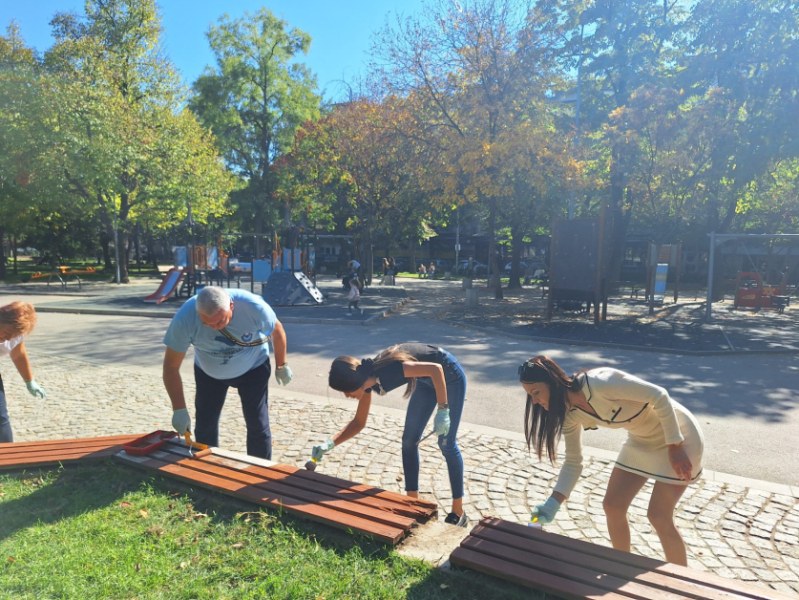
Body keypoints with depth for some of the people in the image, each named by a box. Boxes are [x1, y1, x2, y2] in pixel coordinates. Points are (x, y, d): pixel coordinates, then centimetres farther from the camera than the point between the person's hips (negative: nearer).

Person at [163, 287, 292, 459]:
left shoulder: (254, 307, -36)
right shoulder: (185, 318, -34)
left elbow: (277, 330, -13)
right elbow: (171, 367, -23)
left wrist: (281, 366, 0)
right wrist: (179, 409, -28)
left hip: (252, 368, -1)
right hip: (208, 372, 1)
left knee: (258, 425, -4)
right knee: (204, 427, 3)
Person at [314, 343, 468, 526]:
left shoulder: (387, 370, -33)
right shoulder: (369, 381, -8)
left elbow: (436, 369, -35)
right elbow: (358, 422, 2)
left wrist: (443, 411, -34)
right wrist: (329, 444, -9)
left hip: (449, 376, -8)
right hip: (427, 381, 8)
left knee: (447, 444, -3)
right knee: (409, 440, 6)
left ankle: (458, 513, 11)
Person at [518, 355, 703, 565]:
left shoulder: (599, 383, -34)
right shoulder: (569, 413, -10)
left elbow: (659, 396, -28)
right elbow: (573, 462, -2)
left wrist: (675, 448, -23)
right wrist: (553, 503, -13)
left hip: (677, 434, -7)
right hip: (641, 440, 7)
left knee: (658, 516, -7)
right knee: (612, 506, 6)